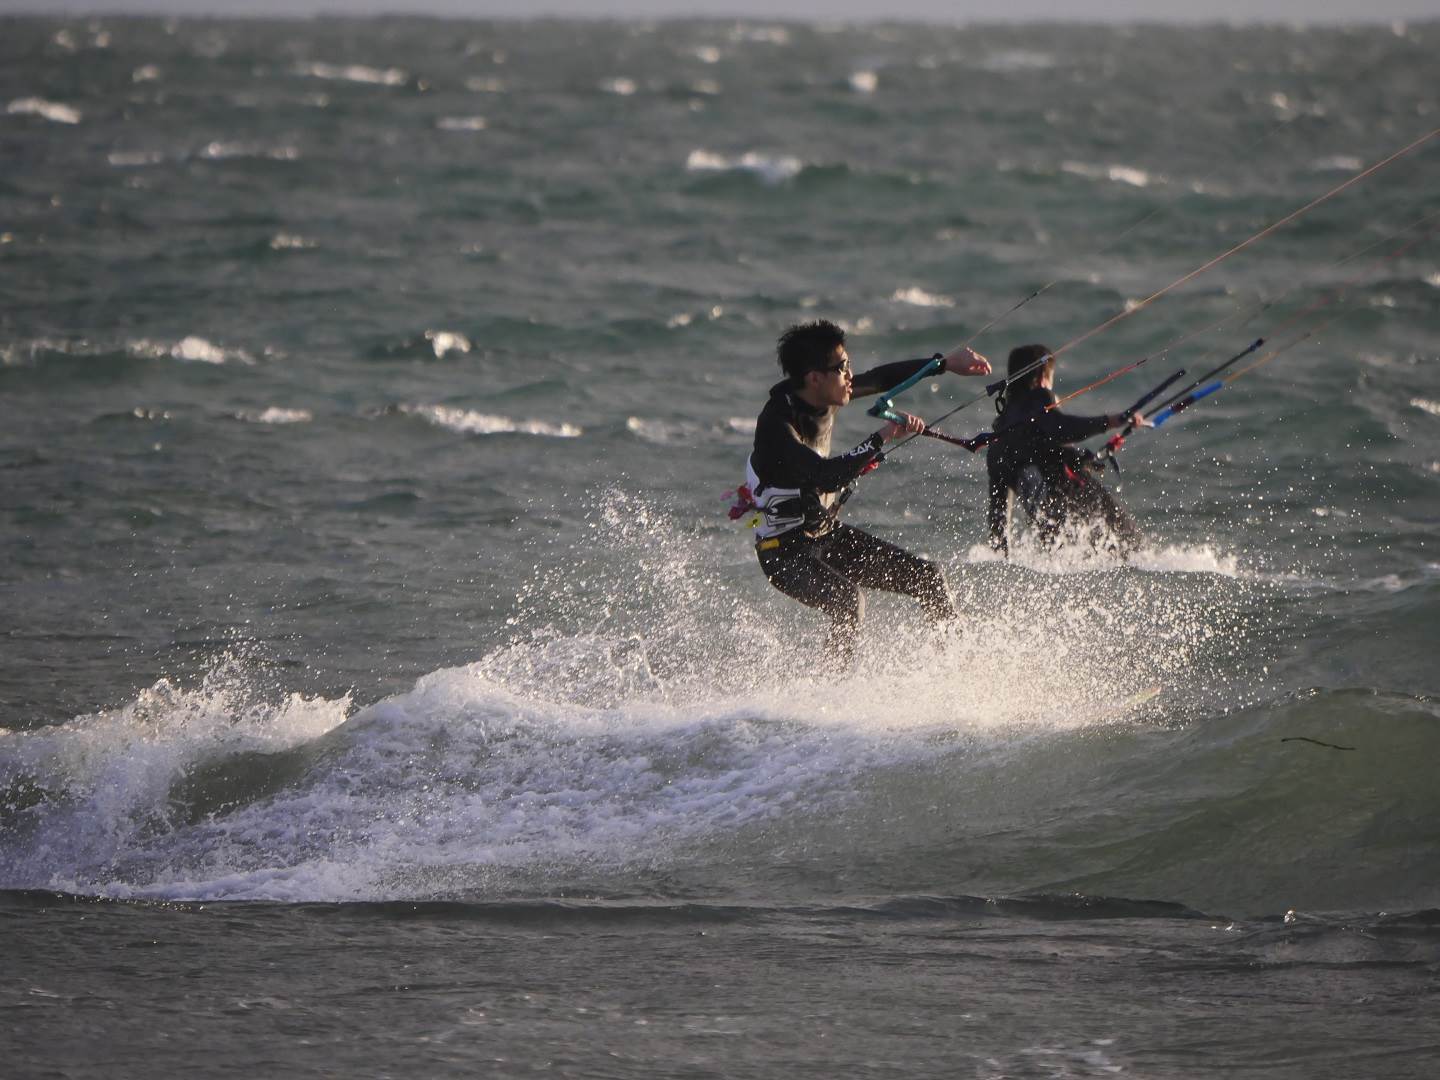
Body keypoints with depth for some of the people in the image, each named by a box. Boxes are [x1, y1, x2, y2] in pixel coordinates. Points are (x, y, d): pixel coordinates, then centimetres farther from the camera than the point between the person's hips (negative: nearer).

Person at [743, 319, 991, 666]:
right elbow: (826, 477, -38)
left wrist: (946, 363, 16)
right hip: (787, 552, -9)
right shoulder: (777, 425, -28)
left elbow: (880, 379, 12)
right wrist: (882, 438, -36)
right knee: (847, 602, -35)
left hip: (827, 535, 9)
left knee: (927, 577, 5)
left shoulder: (823, 397, -4)